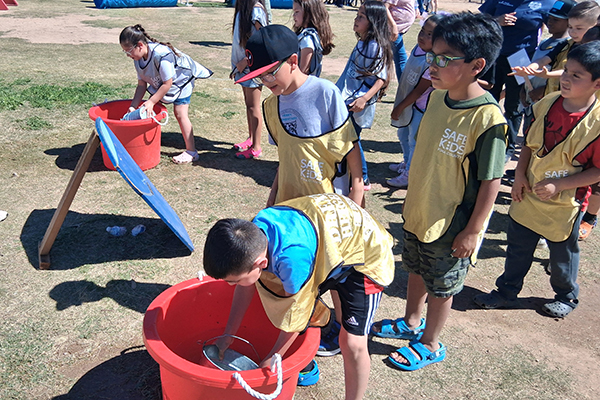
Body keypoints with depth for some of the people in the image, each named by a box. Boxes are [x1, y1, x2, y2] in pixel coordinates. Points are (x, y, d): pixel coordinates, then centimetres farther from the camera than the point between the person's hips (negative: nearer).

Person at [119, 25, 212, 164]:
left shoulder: (161, 55, -37)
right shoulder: (138, 58, -10)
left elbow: (167, 83, -31)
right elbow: (142, 84, -6)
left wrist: (151, 102, -28)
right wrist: (133, 105, -14)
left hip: (181, 80, -9)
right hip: (159, 84, 9)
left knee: (180, 113, -15)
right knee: (148, 110, 1)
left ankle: (191, 151, -8)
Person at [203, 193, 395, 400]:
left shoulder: (292, 257, -42)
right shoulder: (252, 231, -19)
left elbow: (296, 314, -25)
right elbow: (247, 286, -2)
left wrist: (270, 360, -10)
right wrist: (227, 336, 4)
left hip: (365, 252, -7)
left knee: (352, 343, -13)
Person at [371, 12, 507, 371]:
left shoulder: (488, 117, -28)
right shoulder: (437, 98, -5)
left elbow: (491, 181, -21)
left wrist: (473, 231, -16)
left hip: (451, 224, -7)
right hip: (418, 210, 7)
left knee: (441, 286, 15)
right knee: (416, 270, 26)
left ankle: (430, 344, 39)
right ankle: (411, 323, 52)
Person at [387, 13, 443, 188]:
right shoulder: (419, 47, -4)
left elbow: (419, 90, -23)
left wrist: (400, 107, -16)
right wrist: (399, 105, 14)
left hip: (420, 108, -9)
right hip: (407, 101, 9)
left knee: (414, 141, 6)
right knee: (403, 134, 24)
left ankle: (409, 174, 24)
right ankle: (407, 163, 46)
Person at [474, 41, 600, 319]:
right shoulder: (547, 104, -7)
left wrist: (557, 185, -22)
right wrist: (520, 175, -4)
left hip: (565, 203, -4)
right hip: (528, 194, 4)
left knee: (563, 253, 18)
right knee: (517, 246, 17)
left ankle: (566, 296, 44)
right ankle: (507, 291, 38)